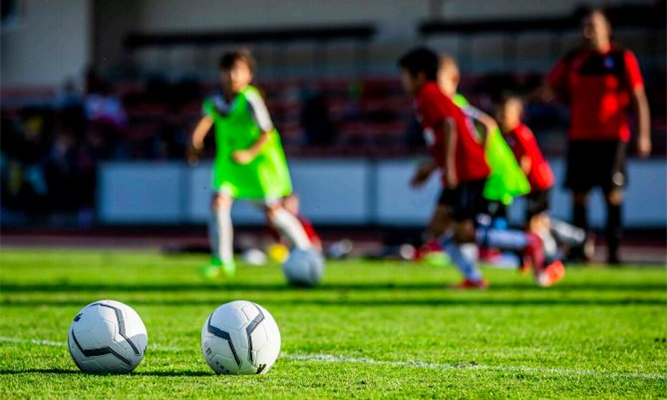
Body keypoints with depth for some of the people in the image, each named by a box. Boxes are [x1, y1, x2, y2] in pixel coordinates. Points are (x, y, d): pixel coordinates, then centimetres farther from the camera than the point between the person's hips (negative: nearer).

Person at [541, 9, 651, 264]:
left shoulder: (623, 58, 0)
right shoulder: (572, 60, 10)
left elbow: (638, 97, -1)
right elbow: (550, 89, 20)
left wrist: (643, 135, -7)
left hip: (613, 136, -3)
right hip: (579, 135, 3)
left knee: (613, 192, -7)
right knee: (578, 193, 1)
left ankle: (613, 249, -3)